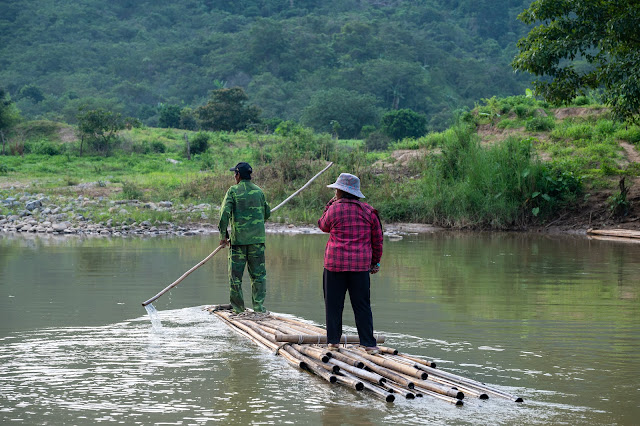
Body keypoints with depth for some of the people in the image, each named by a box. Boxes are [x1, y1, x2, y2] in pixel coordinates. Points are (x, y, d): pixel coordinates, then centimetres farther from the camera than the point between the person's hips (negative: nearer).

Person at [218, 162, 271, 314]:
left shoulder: (233, 191, -4)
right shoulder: (259, 191, 8)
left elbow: (224, 213, -11)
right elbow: (267, 213, 16)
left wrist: (223, 235, -4)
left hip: (238, 239, -3)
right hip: (257, 239, 3)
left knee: (235, 275, 5)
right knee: (258, 273, 7)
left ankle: (238, 309, 6)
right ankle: (259, 306, 3)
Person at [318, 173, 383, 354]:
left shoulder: (335, 209, -6)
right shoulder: (368, 211, 4)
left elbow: (323, 226, 14)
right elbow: (377, 239, 8)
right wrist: (375, 262, 17)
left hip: (335, 264, -2)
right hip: (361, 265, 2)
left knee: (334, 305, 8)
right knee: (362, 306, 5)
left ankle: (333, 341, 10)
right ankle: (369, 344, 1)